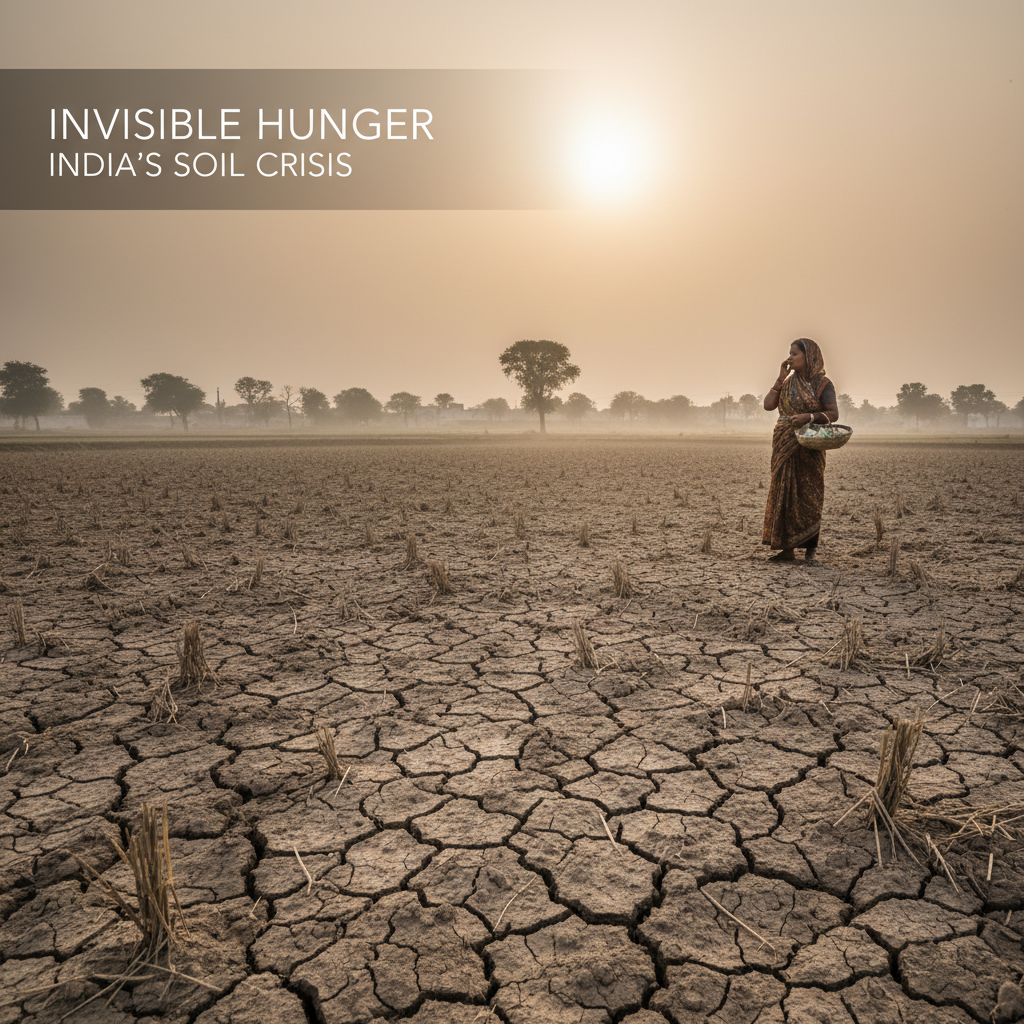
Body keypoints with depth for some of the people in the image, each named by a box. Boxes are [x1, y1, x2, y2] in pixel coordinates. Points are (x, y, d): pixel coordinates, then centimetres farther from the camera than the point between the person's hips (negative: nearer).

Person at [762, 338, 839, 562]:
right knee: (785, 493, 2)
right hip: (785, 445, 4)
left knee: (809, 496, -1)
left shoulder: (822, 384, -2)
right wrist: (781, 378, 0)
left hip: (809, 447, -4)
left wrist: (809, 417, -22)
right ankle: (786, 548, 6)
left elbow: (834, 414, -7)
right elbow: (768, 405, 1)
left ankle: (810, 548, 7)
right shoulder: (788, 382, 11)